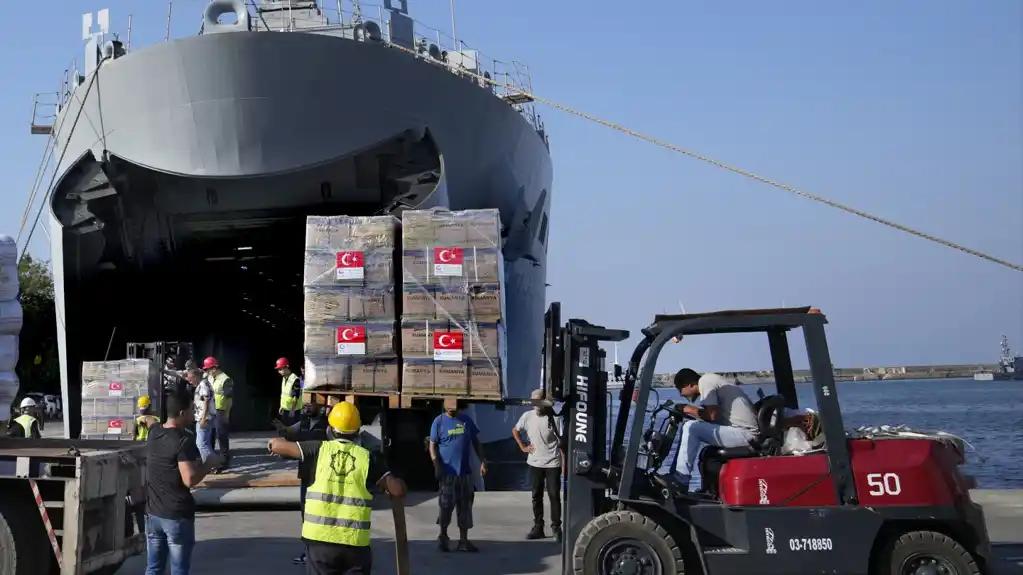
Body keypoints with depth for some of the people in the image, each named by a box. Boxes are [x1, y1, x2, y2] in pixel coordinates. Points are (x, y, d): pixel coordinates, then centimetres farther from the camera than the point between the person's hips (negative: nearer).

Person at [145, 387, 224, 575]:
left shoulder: (154, 433, 5)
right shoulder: (184, 440, -19)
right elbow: (190, 480, -25)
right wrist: (209, 463, -11)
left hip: (153, 512, 7)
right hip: (177, 515, -7)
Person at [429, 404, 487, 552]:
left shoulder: (467, 420, 8)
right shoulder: (439, 422, -3)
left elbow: (475, 442, 13)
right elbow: (432, 445, -3)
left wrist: (482, 461, 5)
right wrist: (437, 465, -14)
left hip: (465, 471, 4)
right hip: (447, 472, -3)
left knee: (465, 506, 5)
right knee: (446, 506, 2)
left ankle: (464, 540, 12)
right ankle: (443, 536, 21)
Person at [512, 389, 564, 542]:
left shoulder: (554, 418, -10)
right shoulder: (527, 416, -1)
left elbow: (562, 443, -7)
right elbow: (515, 430, 17)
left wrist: (564, 464, -10)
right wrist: (522, 447, 7)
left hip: (553, 464, -4)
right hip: (534, 463, 4)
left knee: (554, 495, -3)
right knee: (536, 496, 11)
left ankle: (556, 528, 4)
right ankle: (538, 527, 19)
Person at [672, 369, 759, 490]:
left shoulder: (705, 381, -5)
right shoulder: (711, 380, 22)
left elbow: (712, 415, -15)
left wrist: (690, 409, -2)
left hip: (744, 432, -10)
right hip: (748, 433, 10)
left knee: (691, 427, -12)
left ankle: (680, 481, -10)